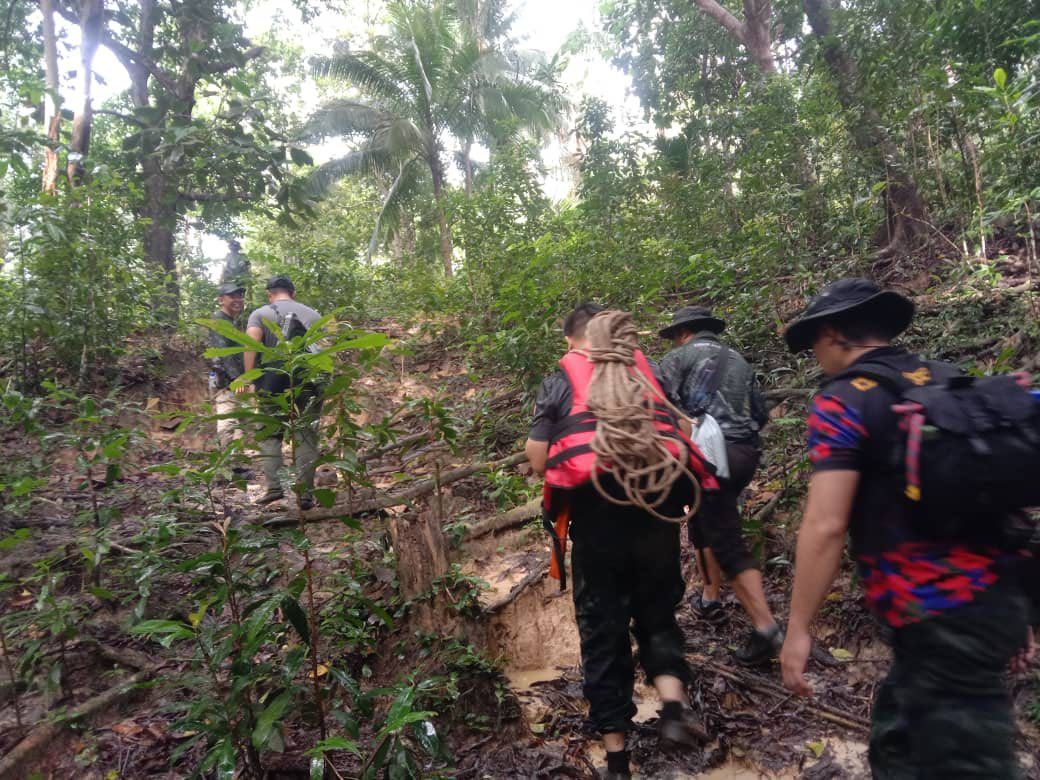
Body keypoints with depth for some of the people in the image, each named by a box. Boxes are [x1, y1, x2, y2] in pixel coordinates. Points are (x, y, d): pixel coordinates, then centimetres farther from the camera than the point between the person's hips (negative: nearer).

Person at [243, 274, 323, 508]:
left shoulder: (260, 314, 6)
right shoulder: (313, 315, 12)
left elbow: (251, 343, -13)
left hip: (272, 387, -1)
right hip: (309, 388, 1)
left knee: (270, 436, 13)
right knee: (306, 439, 5)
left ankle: (274, 487, 3)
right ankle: (305, 494, 5)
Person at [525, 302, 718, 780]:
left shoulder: (559, 382, 4)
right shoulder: (649, 371, 10)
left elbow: (537, 462, -1)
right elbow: (686, 433, 10)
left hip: (597, 514, -2)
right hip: (658, 506, 2)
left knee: (602, 628, 11)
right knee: (657, 610, 21)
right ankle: (674, 704, 0)